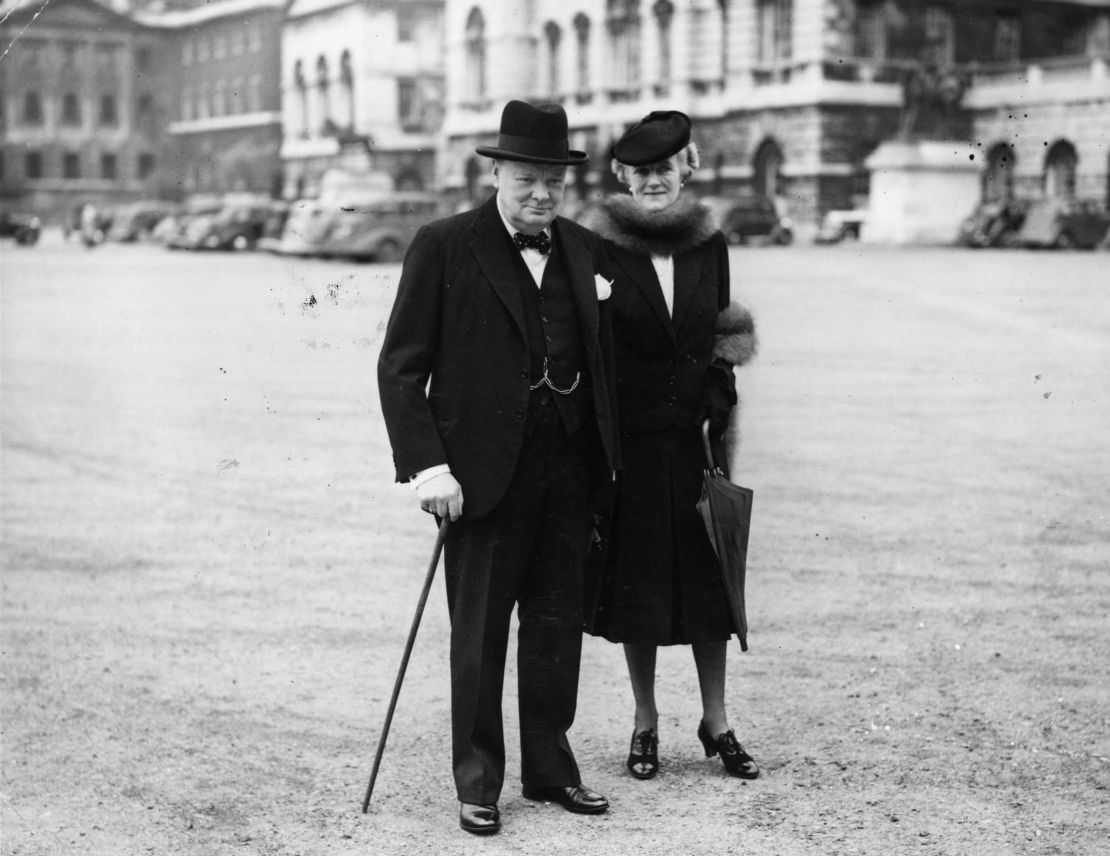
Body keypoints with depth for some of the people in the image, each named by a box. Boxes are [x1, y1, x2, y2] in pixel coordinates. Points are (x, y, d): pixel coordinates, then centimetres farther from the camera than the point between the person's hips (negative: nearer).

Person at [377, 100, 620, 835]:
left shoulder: (584, 250, 10)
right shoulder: (445, 248, -5)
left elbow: (602, 361, 12)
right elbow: (401, 367, -7)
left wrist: (607, 465, 7)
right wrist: (427, 466, -15)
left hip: (570, 469, 4)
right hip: (486, 470, -4)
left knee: (559, 624, 11)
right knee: (480, 633, 5)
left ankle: (550, 767, 25)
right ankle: (478, 781, 17)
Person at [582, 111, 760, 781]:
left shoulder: (710, 245, 4)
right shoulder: (600, 250, -6)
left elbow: (718, 342, 10)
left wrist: (723, 425, 7)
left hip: (694, 435, 2)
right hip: (630, 441, -2)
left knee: (708, 577, 6)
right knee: (638, 581, 6)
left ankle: (717, 722, 19)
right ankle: (646, 724, 20)